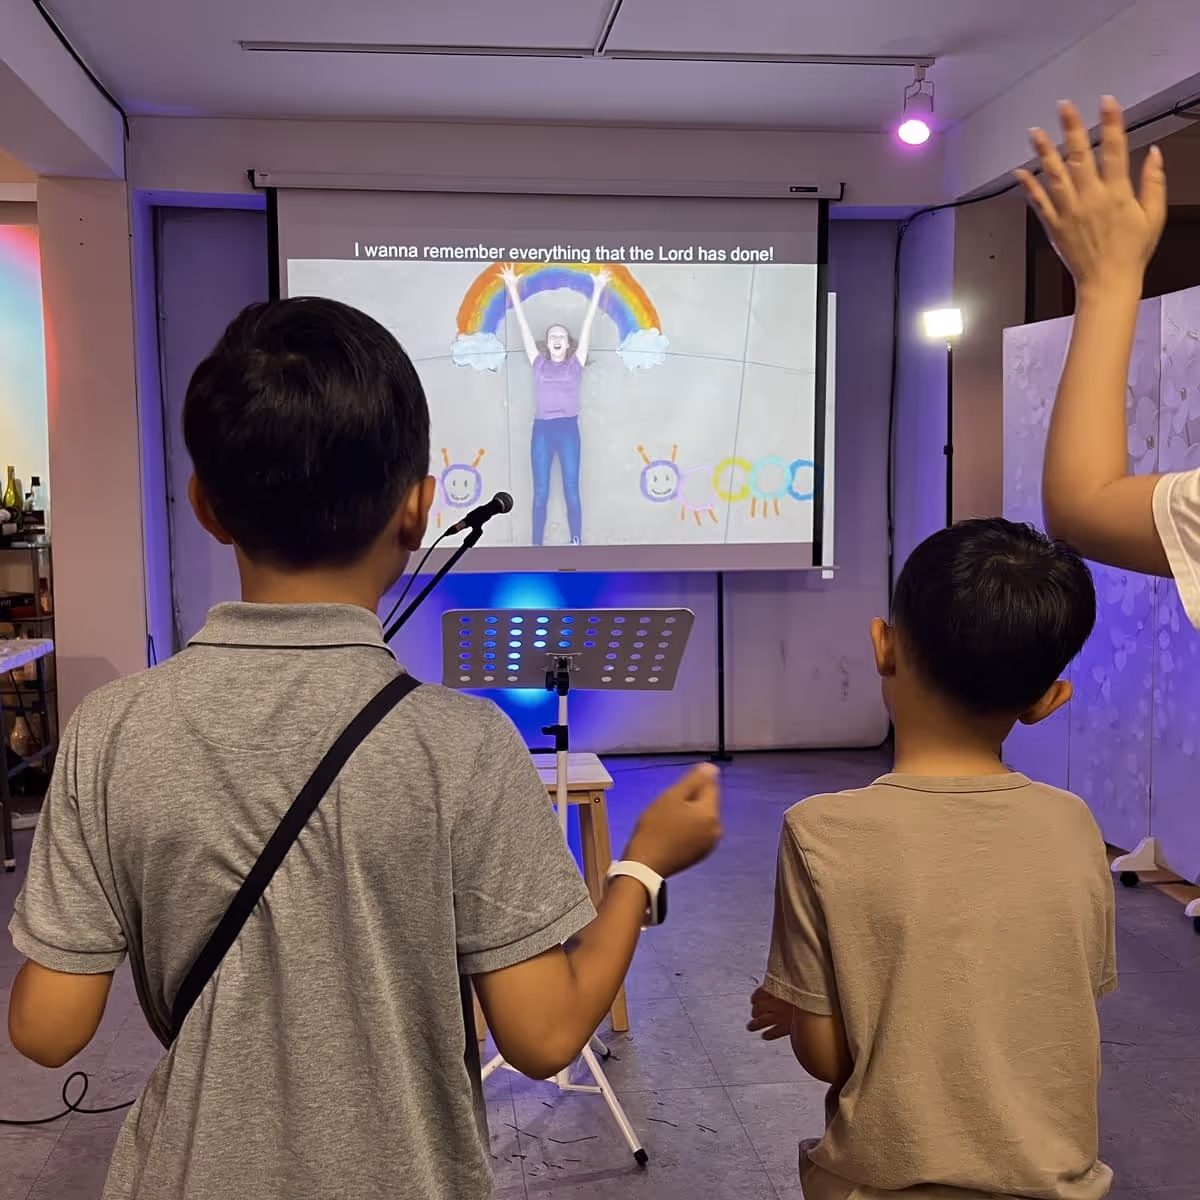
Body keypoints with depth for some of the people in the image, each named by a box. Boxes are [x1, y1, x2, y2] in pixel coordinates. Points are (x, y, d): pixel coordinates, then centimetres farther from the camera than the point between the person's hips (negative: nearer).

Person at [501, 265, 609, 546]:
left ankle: (576, 545, 7)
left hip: (568, 429, -1)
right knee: (540, 493, 2)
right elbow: (523, 325, 11)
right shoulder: (539, 363, 10)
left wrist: (597, 289, 5)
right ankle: (537, 548, 4)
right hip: (542, 430, 1)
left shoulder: (575, 363, 8)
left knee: (571, 490, 1)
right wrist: (513, 289, 11)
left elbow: (587, 325, 6)